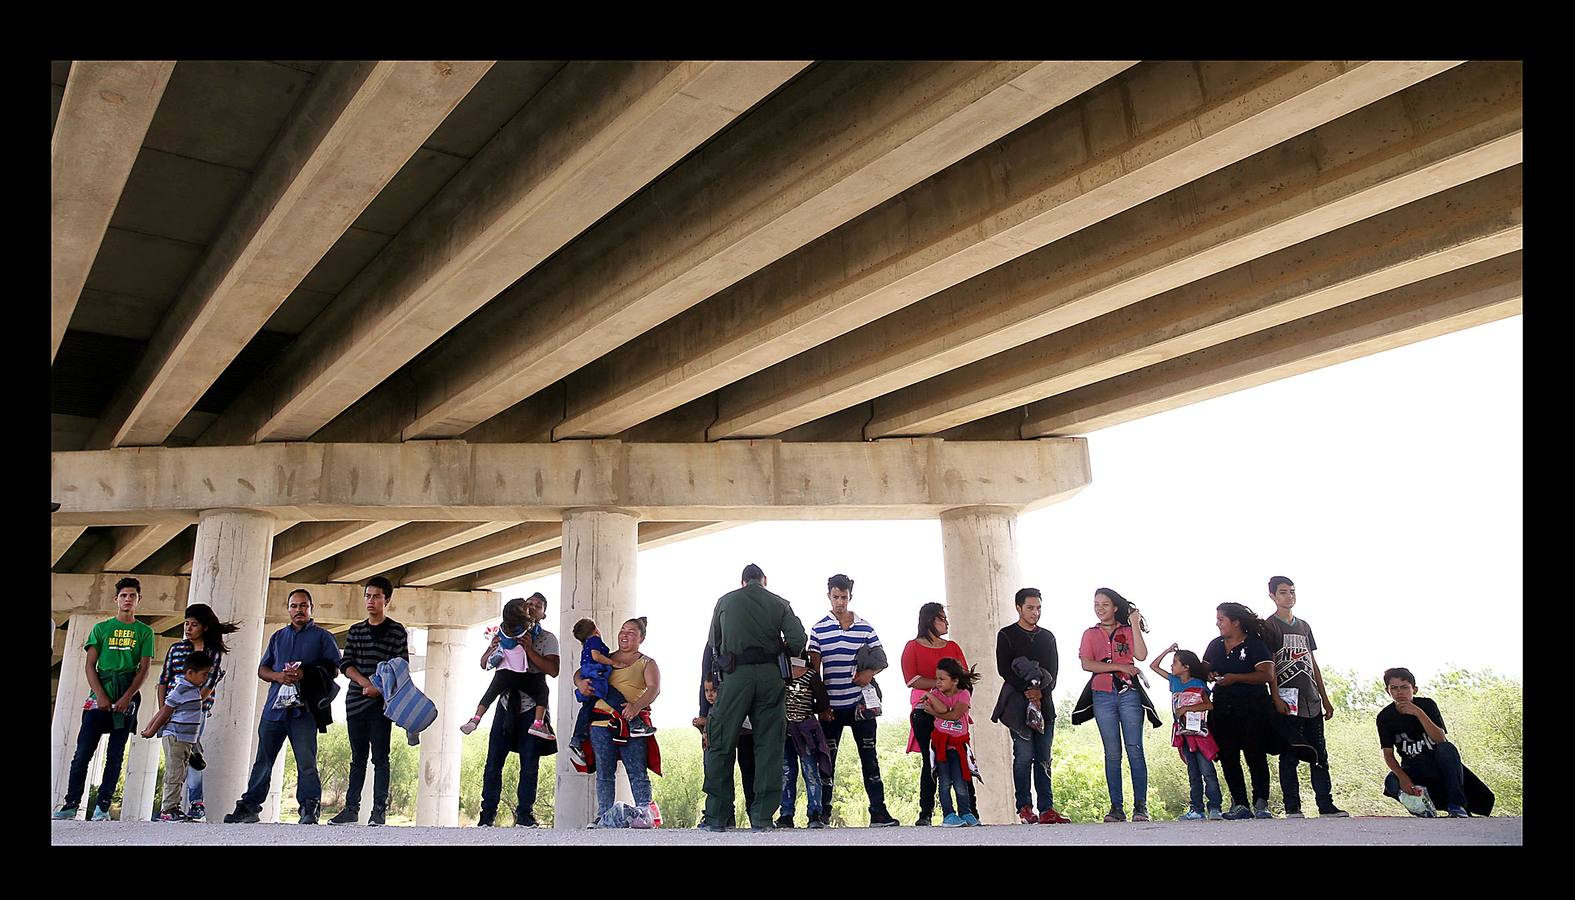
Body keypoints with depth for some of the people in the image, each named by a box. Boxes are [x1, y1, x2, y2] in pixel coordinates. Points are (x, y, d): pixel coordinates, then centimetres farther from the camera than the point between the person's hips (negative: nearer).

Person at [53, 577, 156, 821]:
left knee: (115, 755, 0)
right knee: (83, 753, -2)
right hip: (99, 697, 1)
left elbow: (144, 669, 2)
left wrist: (126, 698, -10)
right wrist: (101, 696, -8)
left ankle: (102, 807, 3)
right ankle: (71, 804, 5)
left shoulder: (144, 632, 9)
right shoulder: (101, 628, 11)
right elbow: (90, 665, 4)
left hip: (126, 700, -1)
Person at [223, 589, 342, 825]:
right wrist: (278, 676, -4)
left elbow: (333, 669, 0)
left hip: (304, 709, -4)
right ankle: (250, 806, 16)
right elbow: (262, 669, 19)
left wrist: (304, 674, -14)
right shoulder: (278, 636, 22)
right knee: (263, 760, 8)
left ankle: (309, 809, -7)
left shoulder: (322, 636, 8)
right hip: (275, 707, 4)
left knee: (306, 762, -8)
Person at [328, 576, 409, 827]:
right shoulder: (356, 631, 13)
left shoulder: (397, 631, 3)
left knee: (380, 757, -4)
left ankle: (379, 810, -5)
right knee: (358, 757, 8)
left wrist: (379, 688, -14)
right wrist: (367, 683, -11)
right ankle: (351, 808, 10)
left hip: (382, 702, -4)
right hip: (356, 701, 4)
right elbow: (345, 664, 5)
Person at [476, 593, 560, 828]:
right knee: (494, 761, -2)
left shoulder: (547, 638, 6)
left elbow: (553, 670, -8)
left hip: (532, 705, -2)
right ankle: (487, 816, 5)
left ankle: (524, 816, 5)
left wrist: (529, 649, -15)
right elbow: (484, 664, 13)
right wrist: (493, 648, -8)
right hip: (507, 702, 2)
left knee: (530, 764, -1)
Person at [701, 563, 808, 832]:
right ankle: (762, 817, 3)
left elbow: (713, 643, 14)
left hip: (735, 674, -1)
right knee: (769, 746, 5)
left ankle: (716, 817, 4)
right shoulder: (779, 603, 11)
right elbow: (798, 641, 0)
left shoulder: (725, 601, 12)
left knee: (720, 744, 5)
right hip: (771, 675, 1)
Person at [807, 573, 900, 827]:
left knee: (869, 756, 3)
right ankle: (823, 812, 11)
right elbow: (814, 666, 2)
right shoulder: (819, 629, 2)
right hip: (831, 704, -1)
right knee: (827, 757, 4)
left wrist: (870, 673, -12)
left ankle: (878, 811, 6)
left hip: (860, 701, 1)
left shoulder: (865, 628, 6)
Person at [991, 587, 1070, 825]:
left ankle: (1047, 809, 3)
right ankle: (1024, 808, -3)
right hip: (1018, 702, -4)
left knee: (1043, 757, 3)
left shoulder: (1047, 636, 17)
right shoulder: (1006, 635, 4)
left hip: (1044, 702, 4)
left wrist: (1041, 692, -8)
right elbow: (1004, 669, -5)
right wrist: (1028, 690, -13)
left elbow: (1053, 671, 10)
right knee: (1024, 755, -8)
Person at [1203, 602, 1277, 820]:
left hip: (1252, 710, -6)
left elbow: (1266, 674, -14)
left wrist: (1235, 677, -20)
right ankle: (1239, 805, 9)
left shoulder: (1255, 644, -5)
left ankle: (1261, 804, -1)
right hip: (1222, 710, 6)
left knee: (1256, 756, -5)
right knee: (1228, 758, 4)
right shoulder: (1215, 645, 14)